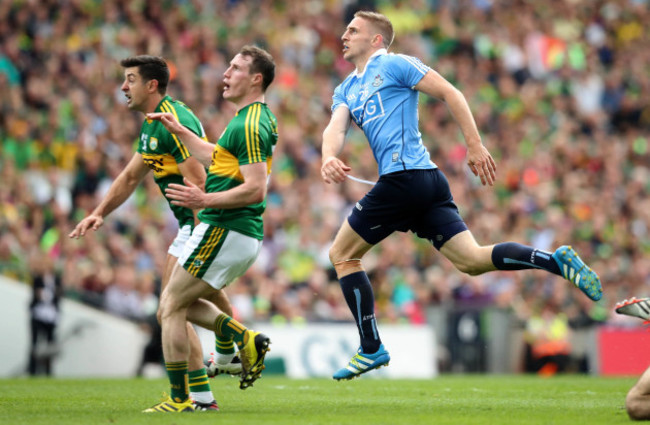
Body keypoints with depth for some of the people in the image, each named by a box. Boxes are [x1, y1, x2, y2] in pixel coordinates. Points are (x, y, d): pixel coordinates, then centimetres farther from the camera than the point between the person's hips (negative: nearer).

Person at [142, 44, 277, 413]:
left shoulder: (249, 125, -17)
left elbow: (256, 188, -25)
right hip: (245, 235, 10)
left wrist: (205, 200, -27)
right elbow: (215, 158, 28)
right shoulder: (255, 118, 16)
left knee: (171, 306, -3)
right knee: (179, 302, 19)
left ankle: (179, 399, -3)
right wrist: (178, 130, 28)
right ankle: (245, 338, 5)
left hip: (224, 232, -10)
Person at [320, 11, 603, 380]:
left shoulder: (394, 65, 2)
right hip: (427, 183, 8)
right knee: (472, 260, -2)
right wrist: (329, 157, -16)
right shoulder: (346, 90, 26)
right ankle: (554, 261, -12)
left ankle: (371, 349, 3)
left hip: (405, 175, -8)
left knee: (342, 254, 1)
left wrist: (475, 146, -12)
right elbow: (335, 128, 8)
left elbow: (450, 93, -5)